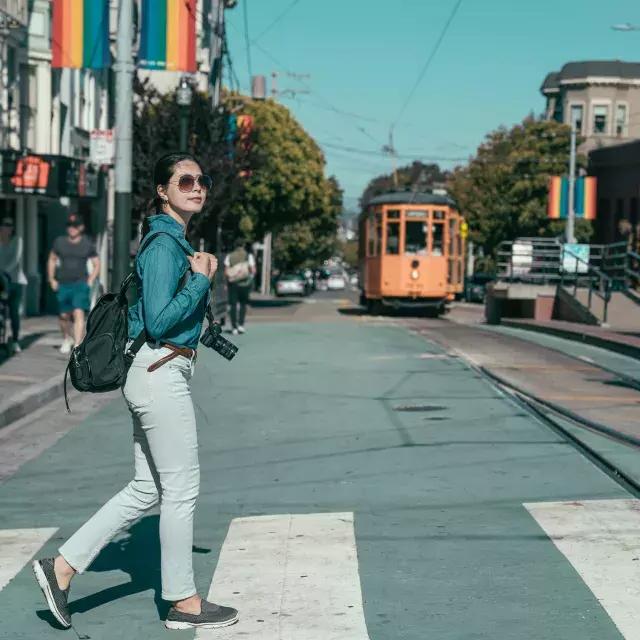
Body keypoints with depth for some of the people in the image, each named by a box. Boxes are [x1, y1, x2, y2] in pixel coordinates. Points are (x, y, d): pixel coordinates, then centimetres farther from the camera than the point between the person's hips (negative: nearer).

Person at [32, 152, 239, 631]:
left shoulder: (173, 241, 16)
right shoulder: (164, 244, -14)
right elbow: (159, 322, -21)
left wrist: (200, 277, 11)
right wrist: (201, 280, -14)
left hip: (158, 375, 10)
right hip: (162, 375, -10)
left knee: (147, 489, 13)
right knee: (182, 489, 1)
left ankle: (63, 567, 15)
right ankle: (183, 602, 13)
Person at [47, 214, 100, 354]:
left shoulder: (88, 244, 0)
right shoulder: (59, 242, 4)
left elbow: (96, 264, 8)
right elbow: (52, 260, 16)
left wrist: (90, 281, -2)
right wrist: (51, 279, 8)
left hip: (81, 284, -3)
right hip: (63, 285, 3)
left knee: (79, 313, -18)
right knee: (64, 315, 13)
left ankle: (77, 345, -24)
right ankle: (66, 339, 40)